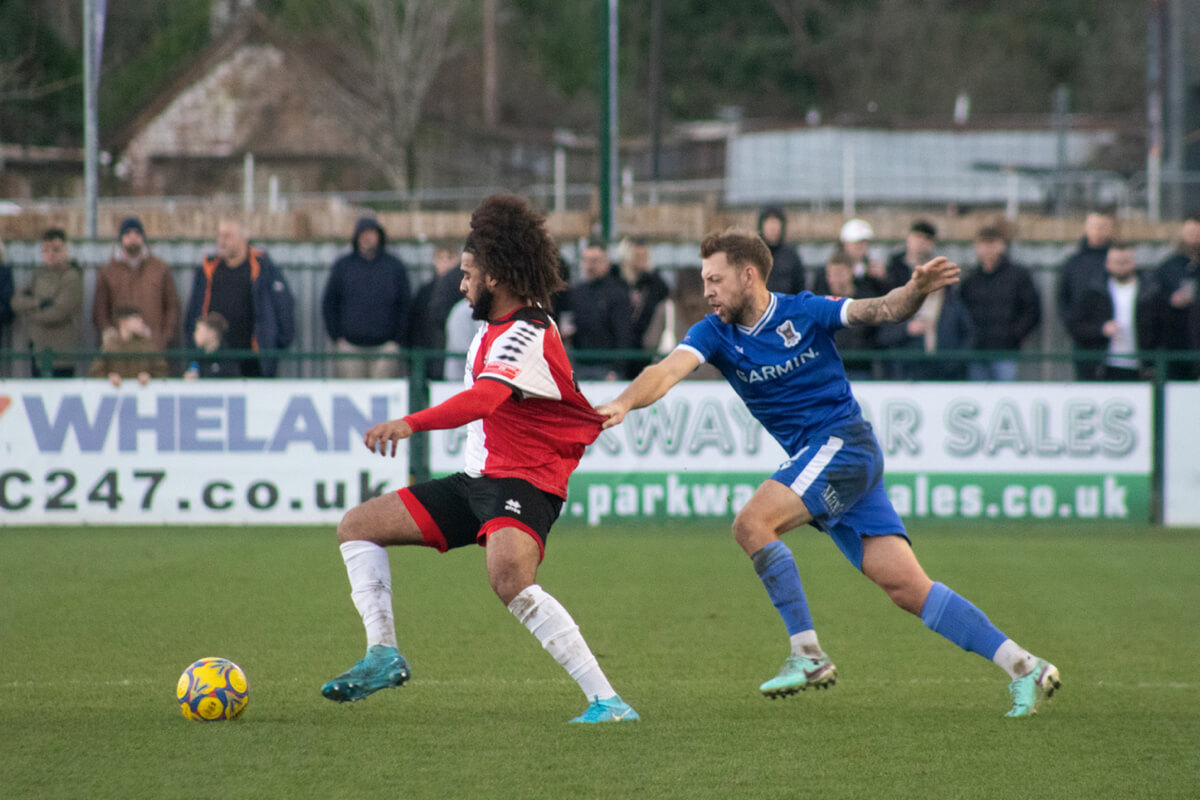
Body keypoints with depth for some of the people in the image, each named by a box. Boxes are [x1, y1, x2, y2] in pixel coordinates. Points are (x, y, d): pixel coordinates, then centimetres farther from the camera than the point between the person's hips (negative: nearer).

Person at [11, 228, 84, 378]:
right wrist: (40, 303, -14)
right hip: (37, 347, 7)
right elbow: (17, 302, 4)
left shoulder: (72, 278, -10)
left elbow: (57, 314, -17)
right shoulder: (41, 273, 12)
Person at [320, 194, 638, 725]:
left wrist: (410, 424, -49)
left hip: (524, 482, -11)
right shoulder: (494, 326, 12)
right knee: (357, 526, 10)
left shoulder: (526, 336, -19)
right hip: (479, 479, 11)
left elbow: (482, 400, -37)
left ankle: (606, 702, -33)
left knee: (510, 582, -37)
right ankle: (384, 654, 5)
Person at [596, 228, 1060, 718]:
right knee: (906, 587, -3)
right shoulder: (715, 333, 6)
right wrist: (624, 402, -30)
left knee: (752, 523, -22)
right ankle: (1024, 669, -2)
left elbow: (881, 311, -8)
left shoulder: (804, 312, -4)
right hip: (814, 458, 5)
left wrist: (916, 290, -31)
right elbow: (669, 370, -10)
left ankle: (807, 654, -18)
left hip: (844, 442, -5)